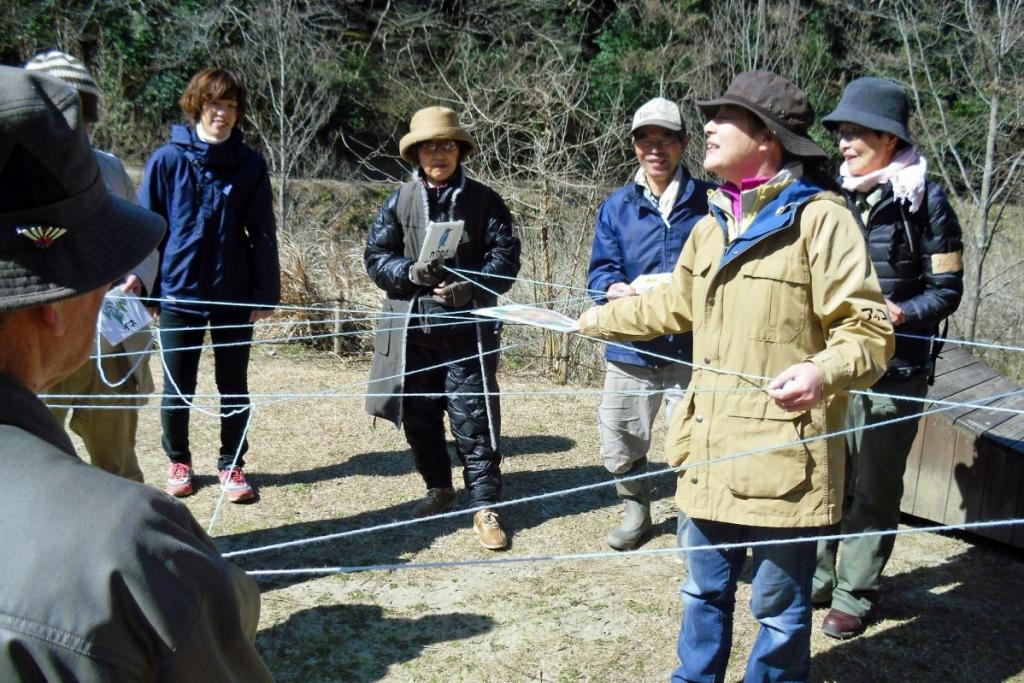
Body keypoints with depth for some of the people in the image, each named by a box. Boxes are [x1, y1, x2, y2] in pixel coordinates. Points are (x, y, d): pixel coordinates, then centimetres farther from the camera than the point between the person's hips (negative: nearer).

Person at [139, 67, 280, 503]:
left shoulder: (249, 165, -1)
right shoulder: (167, 160, -3)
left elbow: (263, 233, 1)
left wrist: (266, 292, -2)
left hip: (234, 294, 1)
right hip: (179, 292, 0)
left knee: (234, 386, 10)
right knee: (176, 387, 10)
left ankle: (232, 465, 24)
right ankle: (178, 461, 30)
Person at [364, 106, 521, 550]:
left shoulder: (483, 200, 2)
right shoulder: (400, 201, 6)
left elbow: (505, 258, -2)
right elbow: (375, 256, 4)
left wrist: (472, 287, -19)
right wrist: (409, 273, -15)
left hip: (467, 329, -3)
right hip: (411, 327, 3)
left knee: (473, 419, -3)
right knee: (419, 416, 13)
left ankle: (485, 506, 6)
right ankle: (438, 487, 33)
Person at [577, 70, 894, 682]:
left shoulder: (820, 219, -11)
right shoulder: (711, 227, 14)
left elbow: (868, 330, -14)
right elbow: (674, 305, 29)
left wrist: (824, 372, -34)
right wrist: (601, 320, 39)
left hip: (784, 459, -7)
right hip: (712, 453, 7)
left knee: (779, 609, 10)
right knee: (705, 593, 22)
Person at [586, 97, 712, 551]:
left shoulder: (710, 202, 0)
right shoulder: (617, 207, 8)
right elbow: (600, 272, 4)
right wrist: (618, 290, -18)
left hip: (693, 348, -3)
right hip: (631, 347, 3)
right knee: (618, 451, 12)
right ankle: (637, 511, 40)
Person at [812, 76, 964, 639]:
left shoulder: (925, 201, -5)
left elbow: (946, 290, -4)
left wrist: (898, 313, -21)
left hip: (892, 369, -4)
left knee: (873, 488, 6)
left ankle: (854, 597, 19)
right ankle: (816, 579, 26)